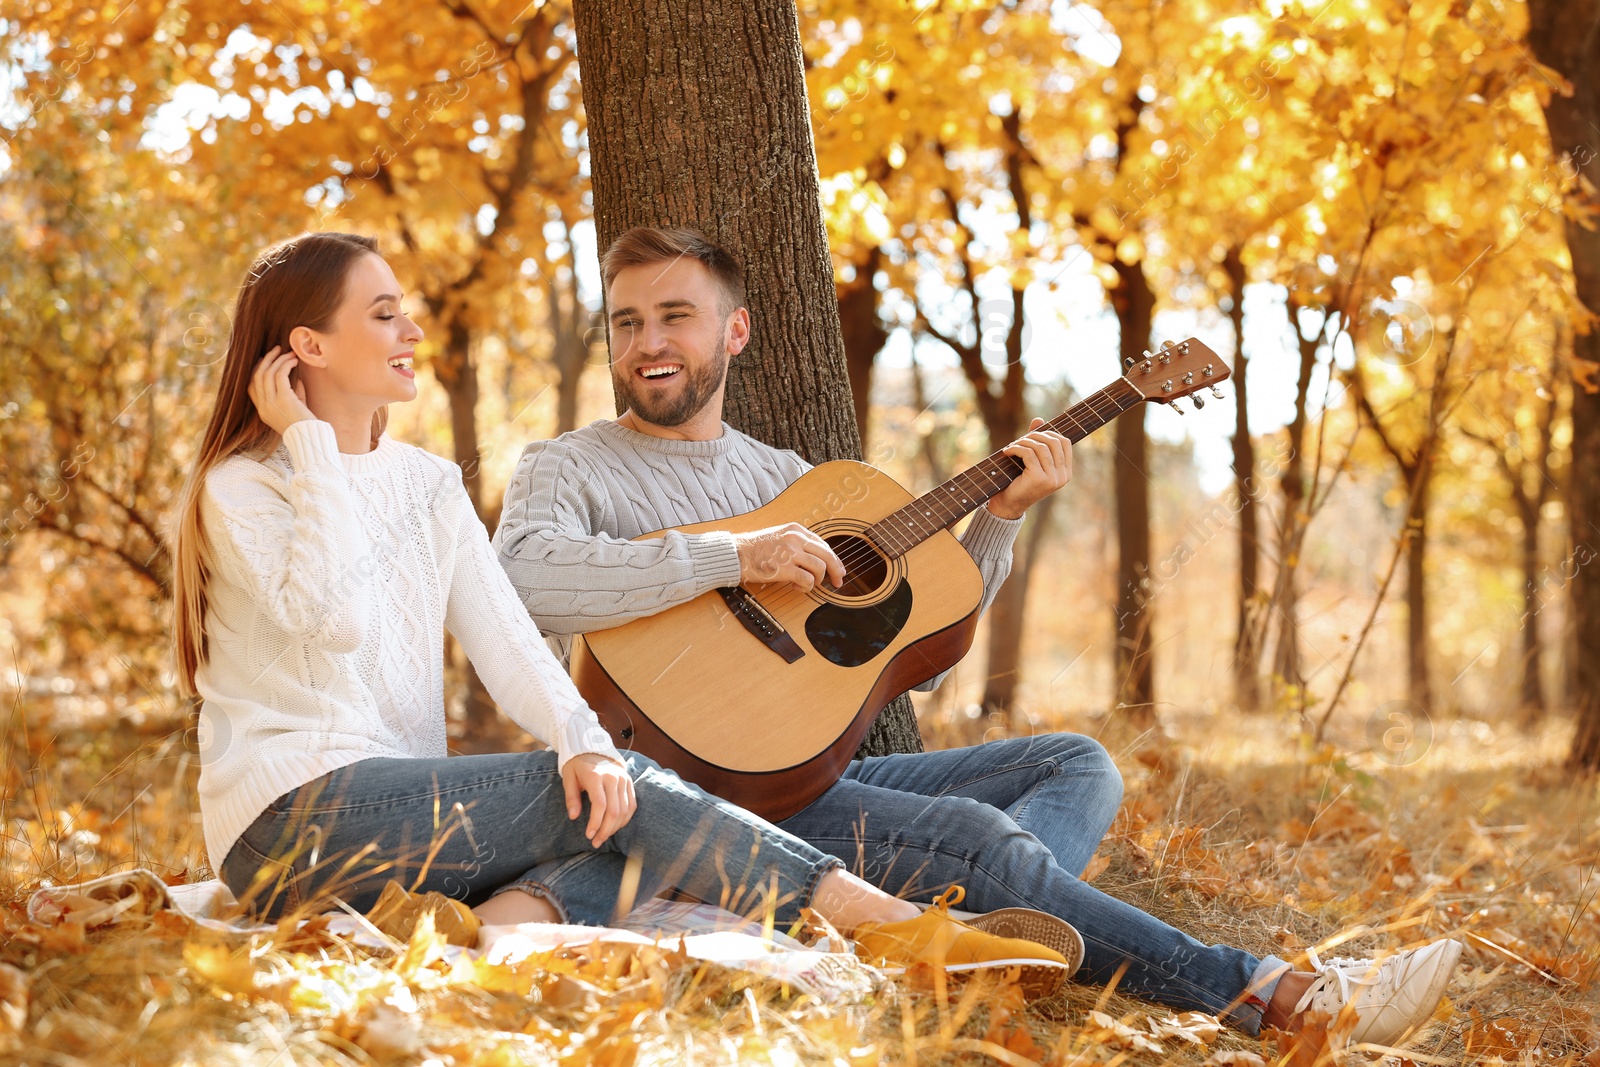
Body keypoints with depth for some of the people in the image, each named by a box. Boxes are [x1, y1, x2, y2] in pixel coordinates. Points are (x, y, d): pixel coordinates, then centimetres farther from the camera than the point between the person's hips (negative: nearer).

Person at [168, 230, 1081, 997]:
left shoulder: (426, 484, 16)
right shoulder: (239, 488, -4)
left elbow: (504, 638, 4)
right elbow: (331, 618, -22)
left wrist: (582, 740, -16)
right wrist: (311, 445, -12)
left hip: (403, 817, 7)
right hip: (292, 823, -7)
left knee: (631, 837, -17)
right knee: (618, 793, -20)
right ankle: (897, 931, -24)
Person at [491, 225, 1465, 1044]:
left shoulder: (783, 477, 19)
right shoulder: (571, 471, 0)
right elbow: (518, 576, -25)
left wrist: (1001, 515, 4)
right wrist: (735, 558, -26)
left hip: (822, 771, 8)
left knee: (1079, 765, -3)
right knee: (980, 835, -24)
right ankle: (1280, 998, -21)